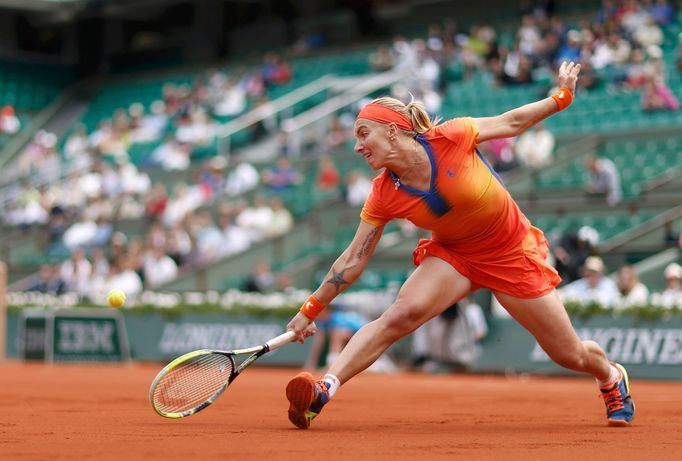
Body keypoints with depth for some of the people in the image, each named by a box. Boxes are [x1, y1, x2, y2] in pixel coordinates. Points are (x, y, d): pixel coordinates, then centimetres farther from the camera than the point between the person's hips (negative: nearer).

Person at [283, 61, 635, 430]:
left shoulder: (449, 138, -25)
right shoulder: (384, 196, -15)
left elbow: (511, 122, -8)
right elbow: (354, 259, -8)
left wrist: (561, 96, -5)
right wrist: (310, 310, -10)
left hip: (513, 255, -1)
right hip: (453, 255, 2)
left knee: (570, 355, 6)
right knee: (400, 314, -28)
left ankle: (611, 377, 41)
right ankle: (324, 389, -34)